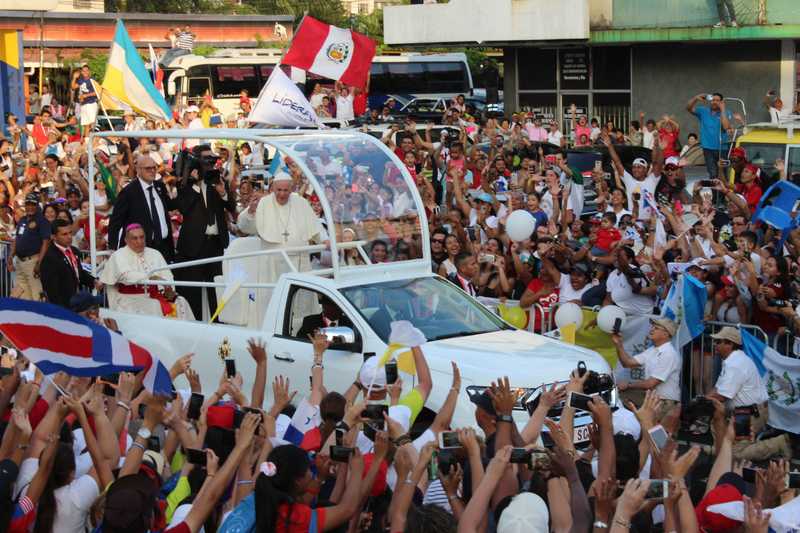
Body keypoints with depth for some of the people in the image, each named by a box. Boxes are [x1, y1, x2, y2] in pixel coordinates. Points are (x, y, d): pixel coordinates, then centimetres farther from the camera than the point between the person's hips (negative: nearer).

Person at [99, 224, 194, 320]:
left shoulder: (155, 254, 17)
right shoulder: (118, 256, 4)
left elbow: (167, 276, 4)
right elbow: (126, 276, -15)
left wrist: (169, 290, -18)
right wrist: (149, 278, -28)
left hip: (155, 296, 4)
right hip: (131, 300, -4)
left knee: (180, 303, -19)